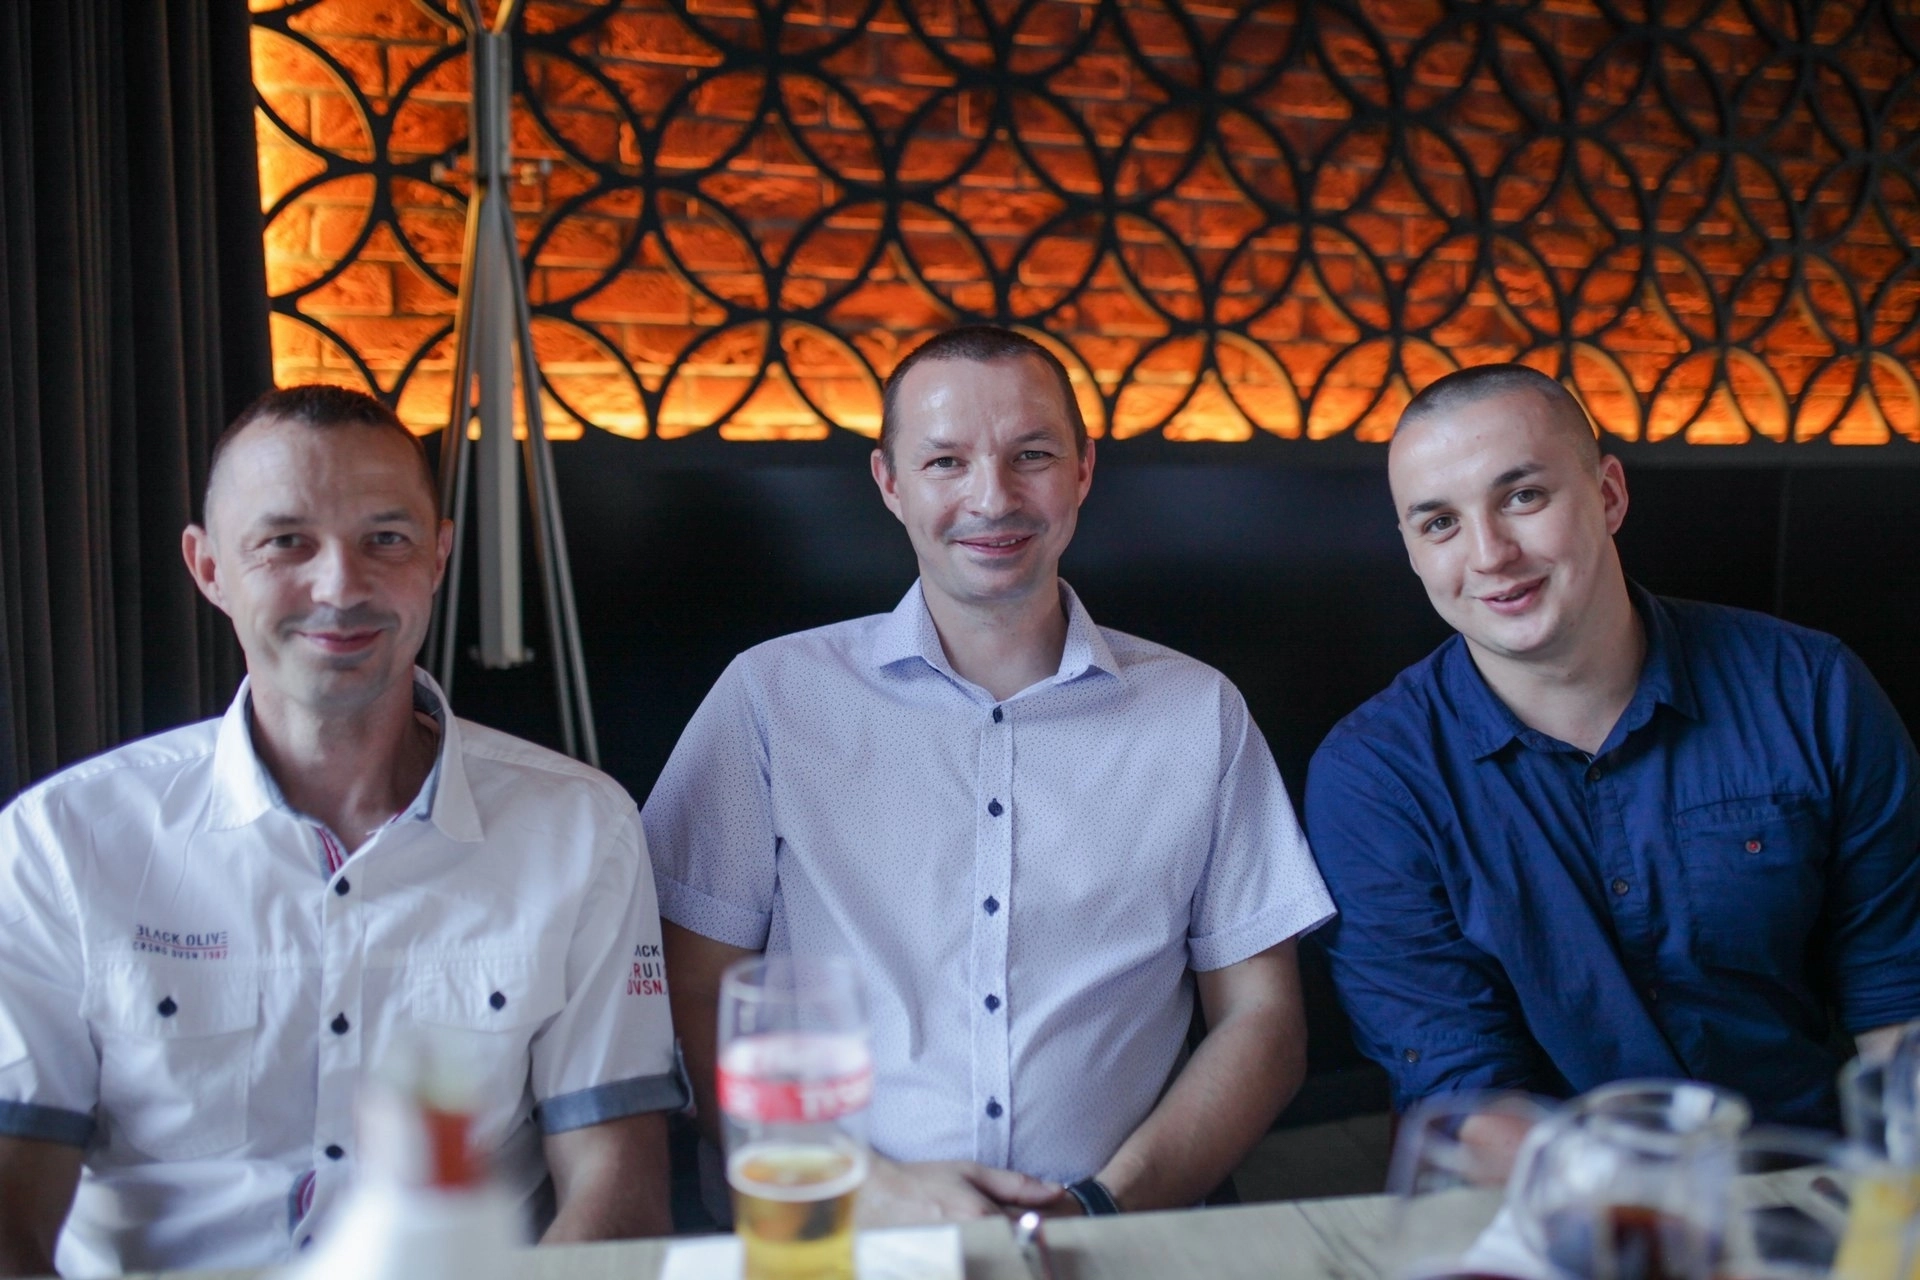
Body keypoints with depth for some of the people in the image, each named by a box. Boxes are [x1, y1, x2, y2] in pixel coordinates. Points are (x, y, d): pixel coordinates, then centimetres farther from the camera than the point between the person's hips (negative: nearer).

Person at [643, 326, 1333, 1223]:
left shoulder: (1200, 713, 8)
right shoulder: (773, 696, 4)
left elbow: (1262, 1019, 8)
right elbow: (694, 1000, 2)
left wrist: (1108, 1206, -6)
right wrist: (865, 1188, -11)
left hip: (1112, 1245, 2)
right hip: (845, 1249, -1)